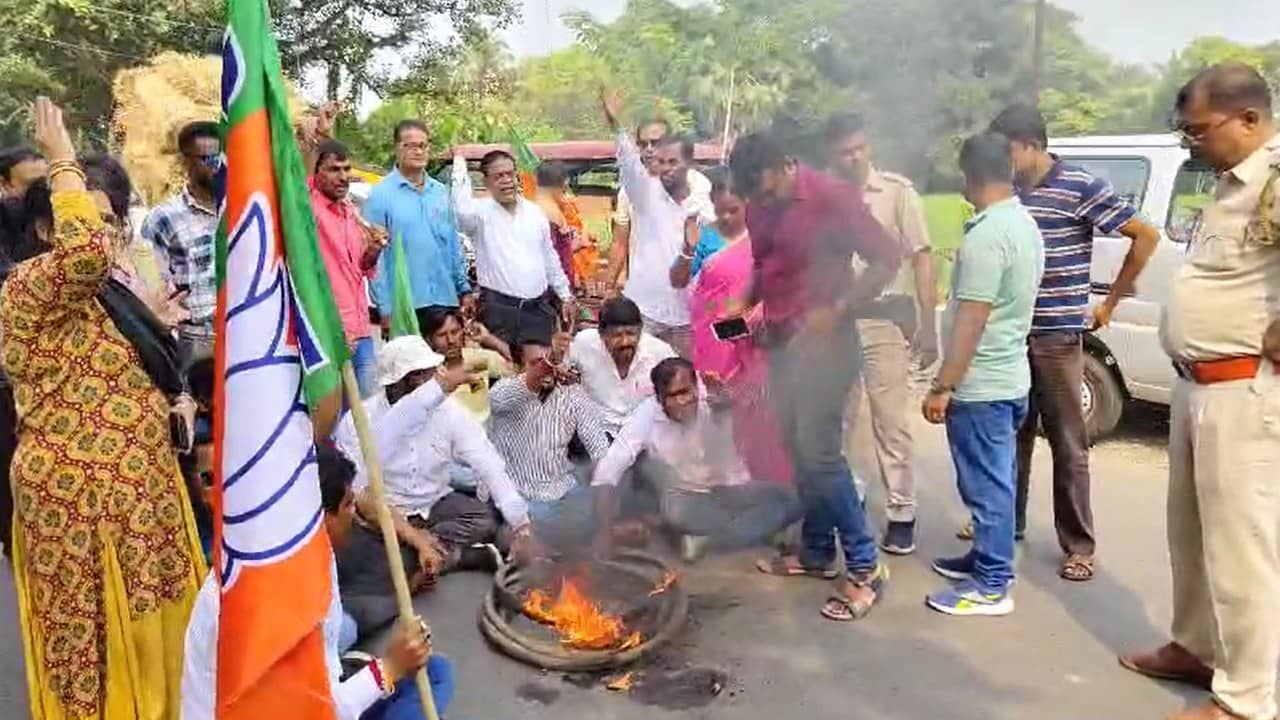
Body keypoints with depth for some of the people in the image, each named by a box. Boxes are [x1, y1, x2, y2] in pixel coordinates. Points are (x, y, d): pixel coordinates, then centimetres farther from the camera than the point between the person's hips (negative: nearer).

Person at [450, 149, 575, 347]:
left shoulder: (535, 212, 12)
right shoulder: (481, 212, -3)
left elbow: (549, 258, 18)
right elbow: (462, 210, -28)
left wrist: (565, 296, 18)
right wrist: (460, 162, -20)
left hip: (539, 307, 5)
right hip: (499, 309, -4)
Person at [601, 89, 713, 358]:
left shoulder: (705, 205, 3)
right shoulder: (645, 192, -2)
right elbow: (628, 162, -21)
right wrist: (615, 124, -37)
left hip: (685, 313, 2)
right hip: (643, 308, -2)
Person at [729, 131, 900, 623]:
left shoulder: (832, 197, -13)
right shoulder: (759, 208, 9)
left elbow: (886, 257, -14)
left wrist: (836, 310, -20)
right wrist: (744, 302, 5)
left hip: (823, 341, -8)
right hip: (781, 341, 8)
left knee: (819, 453, -12)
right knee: (798, 450, 12)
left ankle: (864, 566, -2)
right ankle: (817, 551, 24)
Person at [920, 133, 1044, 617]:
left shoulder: (987, 235, -22)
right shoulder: (1024, 224, 10)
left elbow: (971, 321, -25)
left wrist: (943, 387, -20)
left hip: (981, 384, -10)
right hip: (1008, 377, 10)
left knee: (986, 485, -1)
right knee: (993, 481, 19)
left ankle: (991, 586, 9)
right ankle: (987, 558, 33)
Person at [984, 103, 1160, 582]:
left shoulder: (1081, 188, -8)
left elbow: (1146, 236, -3)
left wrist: (1111, 302, -1)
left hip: (1057, 336, -4)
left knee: (1067, 443, 4)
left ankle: (1078, 546, 14)